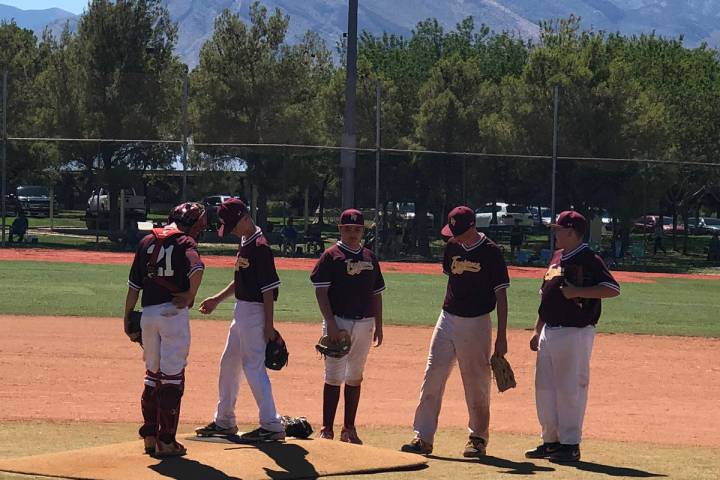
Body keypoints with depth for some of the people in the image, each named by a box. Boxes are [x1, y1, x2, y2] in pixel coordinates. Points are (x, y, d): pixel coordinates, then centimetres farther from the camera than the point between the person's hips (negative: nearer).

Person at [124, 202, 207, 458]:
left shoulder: (147, 241, 11)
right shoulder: (185, 242, -5)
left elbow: (134, 285, 11)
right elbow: (196, 268, -27)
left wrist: (128, 320, 16)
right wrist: (190, 297, -11)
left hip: (147, 313, 5)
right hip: (174, 313, -5)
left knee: (152, 374, 18)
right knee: (172, 377, 1)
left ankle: (149, 436, 21)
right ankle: (166, 441, 1)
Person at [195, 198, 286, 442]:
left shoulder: (259, 246, -19)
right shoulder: (245, 242, 10)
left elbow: (269, 288, -20)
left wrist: (269, 326, -20)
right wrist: (217, 299, 18)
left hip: (255, 313, -10)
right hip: (242, 312, 10)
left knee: (253, 366, -9)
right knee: (229, 363, 17)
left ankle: (272, 425, -7)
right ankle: (224, 422, 28)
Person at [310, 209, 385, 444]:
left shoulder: (370, 257, 13)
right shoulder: (331, 256, -2)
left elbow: (376, 293, 17)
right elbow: (321, 291, -8)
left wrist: (378, 325, 12)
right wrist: (330, 323, -16)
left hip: (364, 323, 5)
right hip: (339, 321, -5)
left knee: (355, 378, 9)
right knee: (334, 377, -5)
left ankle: (349, 429, 15)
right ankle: (327, 430, -1)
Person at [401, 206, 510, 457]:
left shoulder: (491, 253, -11)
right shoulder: (452, 247, 5)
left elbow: (501, 295, -9)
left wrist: (502, 336, -12)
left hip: (476, 324, -5)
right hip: (447, 320, 5)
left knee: (477, 384, 3)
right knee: (431, 379, 0)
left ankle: (478, 438, 17)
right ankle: (423, 437, 2)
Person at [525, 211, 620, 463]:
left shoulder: (588, 260, -10)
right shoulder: (557, 258, 16)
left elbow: (613, 289, -19)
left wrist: (577, 291, -22)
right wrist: (537, 331, 19)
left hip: (575, 333, -9)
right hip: (549, 332, 9)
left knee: (570, 389, -5)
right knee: (544, 387, 11)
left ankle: (571, 445, 1)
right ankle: (551, 440, 20)